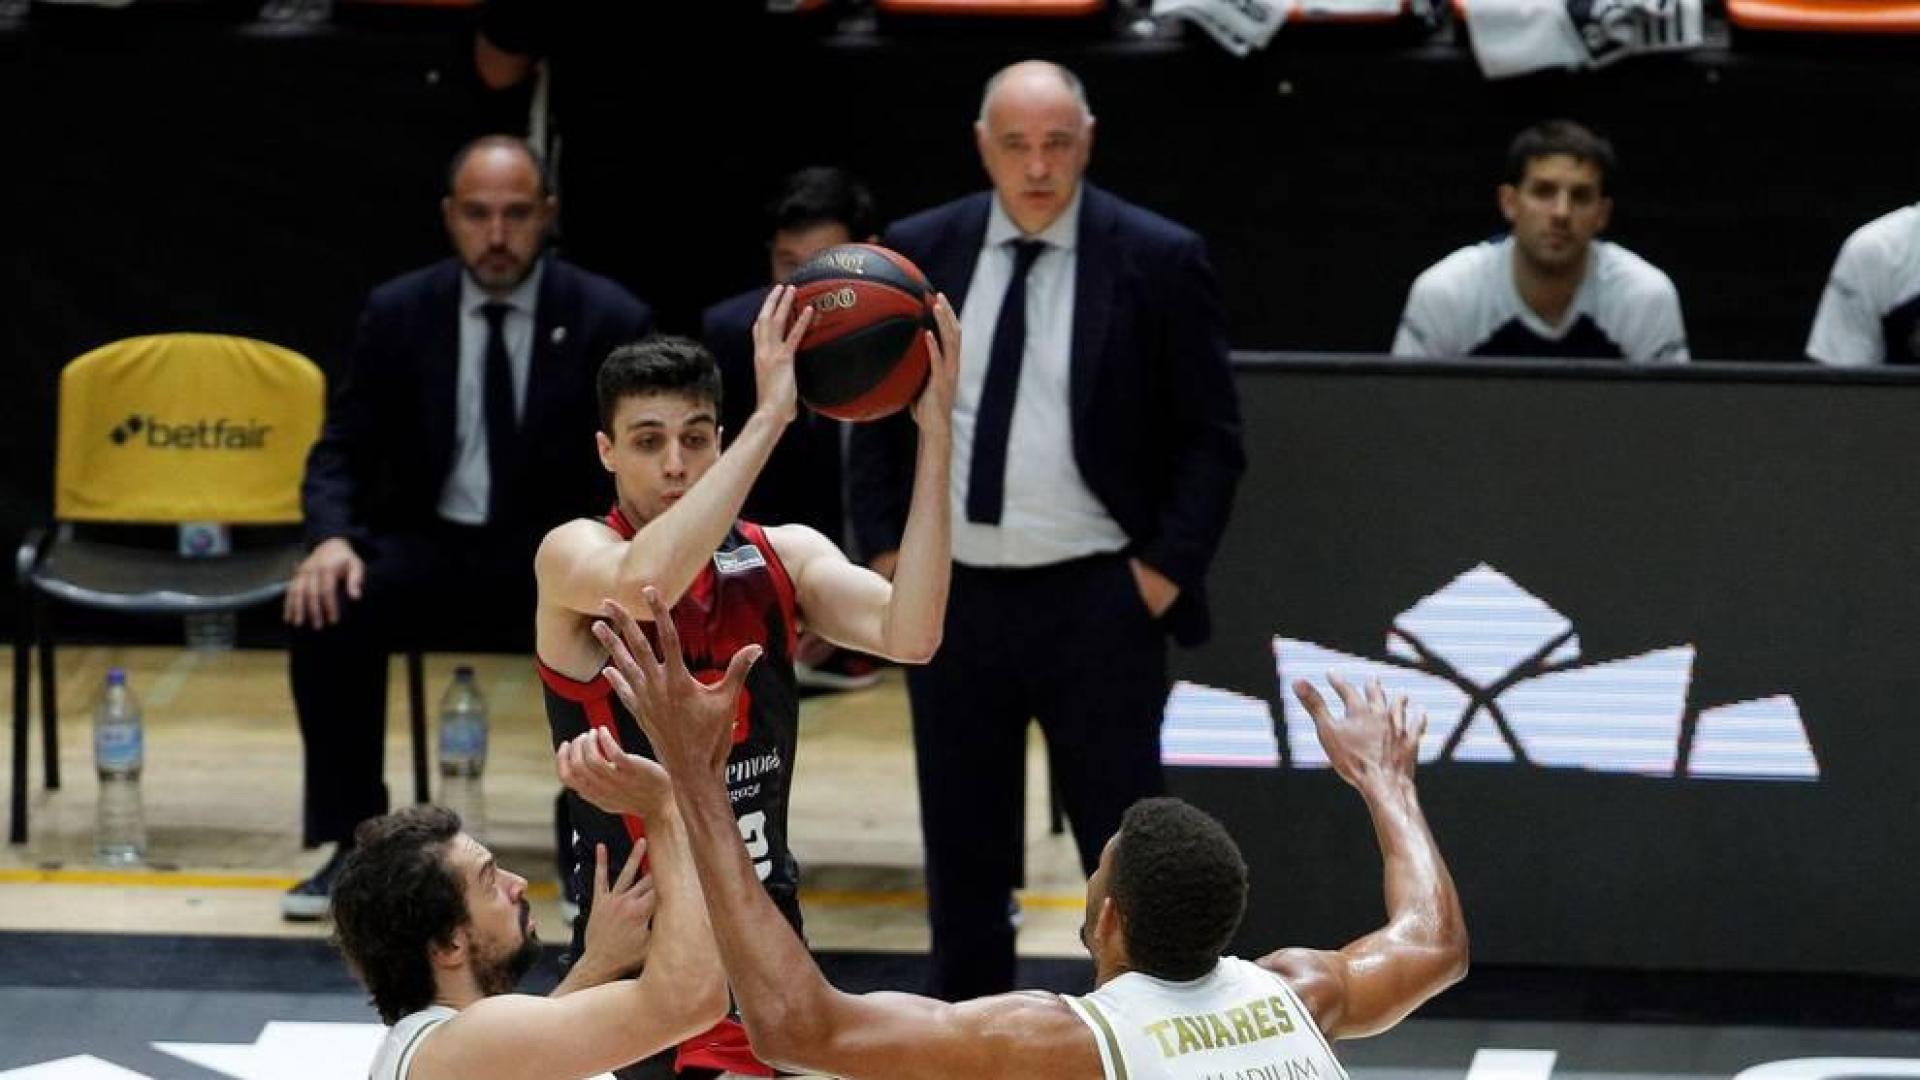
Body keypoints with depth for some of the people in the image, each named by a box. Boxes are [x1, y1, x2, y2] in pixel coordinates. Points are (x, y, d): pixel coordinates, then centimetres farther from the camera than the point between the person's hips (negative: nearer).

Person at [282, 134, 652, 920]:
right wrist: (333, 538, -18)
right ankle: (352, 843, -15)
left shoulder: (609, 321, -3)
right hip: (429, 543, 2)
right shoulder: (398, 313, 1)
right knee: (327, 611, -28)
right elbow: (340, 452, 4)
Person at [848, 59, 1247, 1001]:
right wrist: (884, 550, 3)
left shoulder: (1157, 260, -5)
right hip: (953, 597, 3)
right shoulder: (918, 254, 4)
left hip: (1098, 603, -3)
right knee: (964, 853, 11)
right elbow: (876, 414, 12)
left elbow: (1212, 436, -2)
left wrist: (1167, 568, -9)